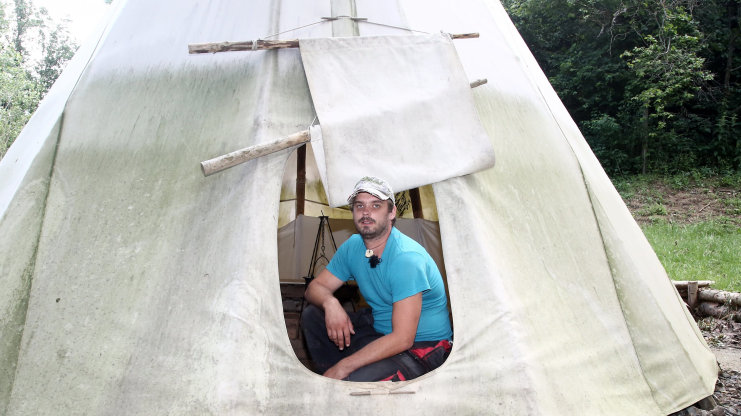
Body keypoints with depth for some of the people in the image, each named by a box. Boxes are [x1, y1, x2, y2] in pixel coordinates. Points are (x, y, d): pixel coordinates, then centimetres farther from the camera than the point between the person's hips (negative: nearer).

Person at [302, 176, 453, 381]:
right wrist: (330, 302, -20)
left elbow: (402, 339, -29)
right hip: (380, 330, 8)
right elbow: (315, 287, 6)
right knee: (311, 315, -3)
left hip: (422, 348, -8)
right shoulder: (353, 246, -1)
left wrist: (343, 367, -28)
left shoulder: (407, 258, -27)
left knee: (353, 384, -32)